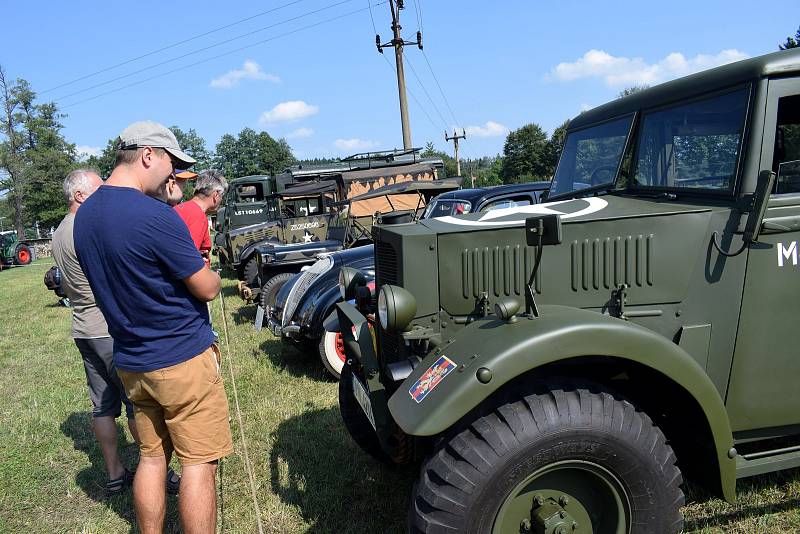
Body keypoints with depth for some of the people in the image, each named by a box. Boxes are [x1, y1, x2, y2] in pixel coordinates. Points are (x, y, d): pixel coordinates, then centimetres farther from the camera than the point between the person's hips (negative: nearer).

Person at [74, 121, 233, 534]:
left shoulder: (84, 215, 6)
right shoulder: (155, 216, -21)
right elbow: (207, 289, -14)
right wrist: (213, 275, 7)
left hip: (130, 361, 8)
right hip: (182, 360, -8)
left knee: (151, 458, 18)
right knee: (198, 465, 3)